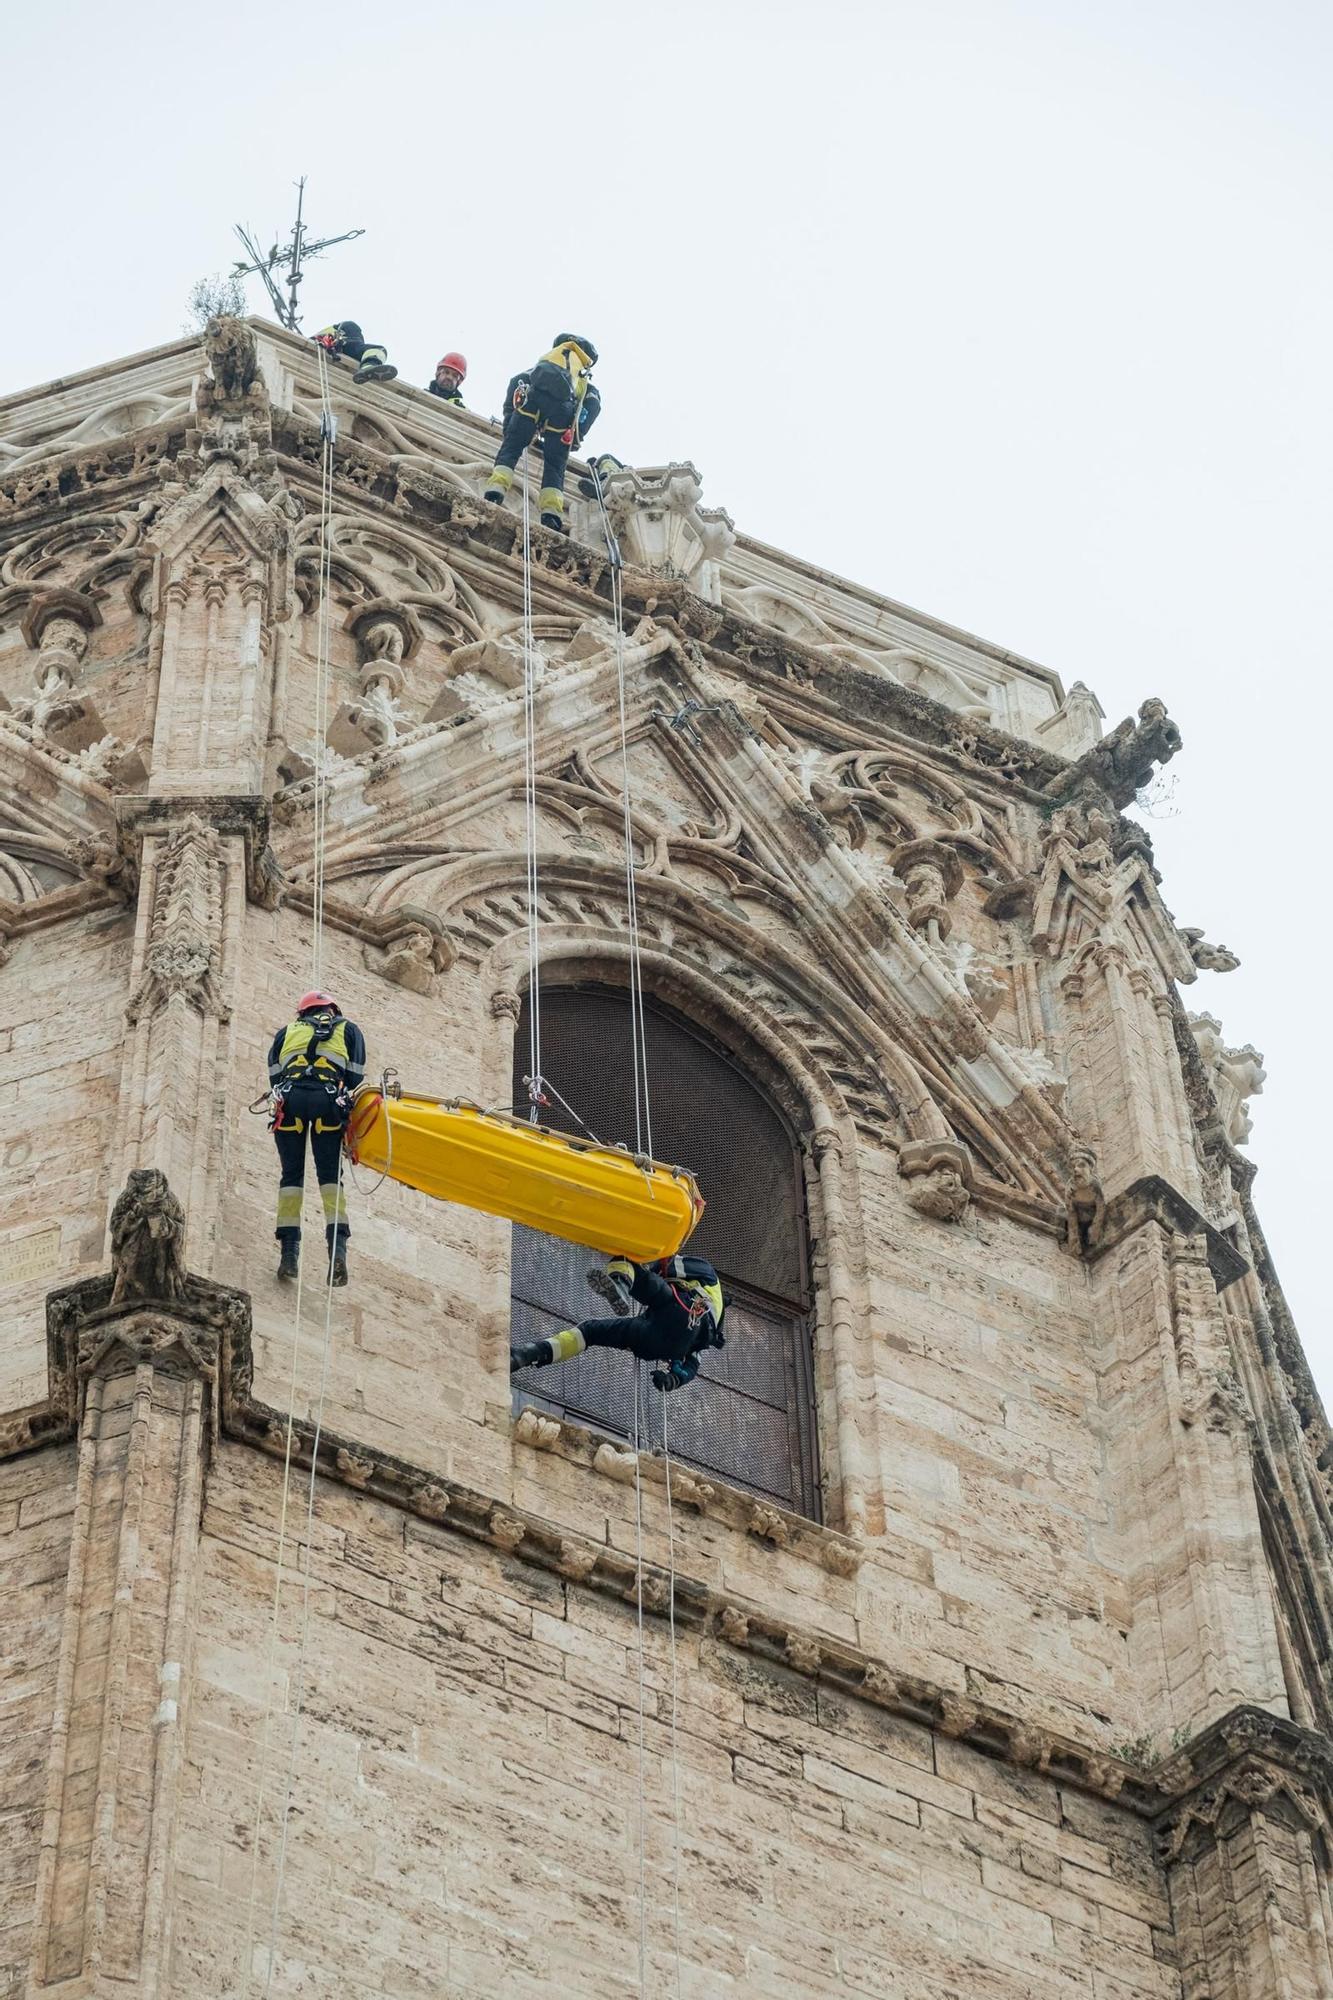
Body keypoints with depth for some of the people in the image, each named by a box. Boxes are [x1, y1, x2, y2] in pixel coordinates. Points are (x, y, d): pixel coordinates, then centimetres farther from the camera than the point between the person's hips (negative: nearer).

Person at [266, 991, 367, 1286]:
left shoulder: (287, 1031, 30)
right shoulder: (348, 1030, 27)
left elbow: (274, 1075, 19)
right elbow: (355, 1076, 15)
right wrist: (347, 1117, 20)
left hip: (290, 1096, 1)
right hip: (328, 1098, -1)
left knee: (291, 1175, 6)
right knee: (330, 1175, 2)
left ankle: (290, 1251, -6)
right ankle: (337, 1246, -18)